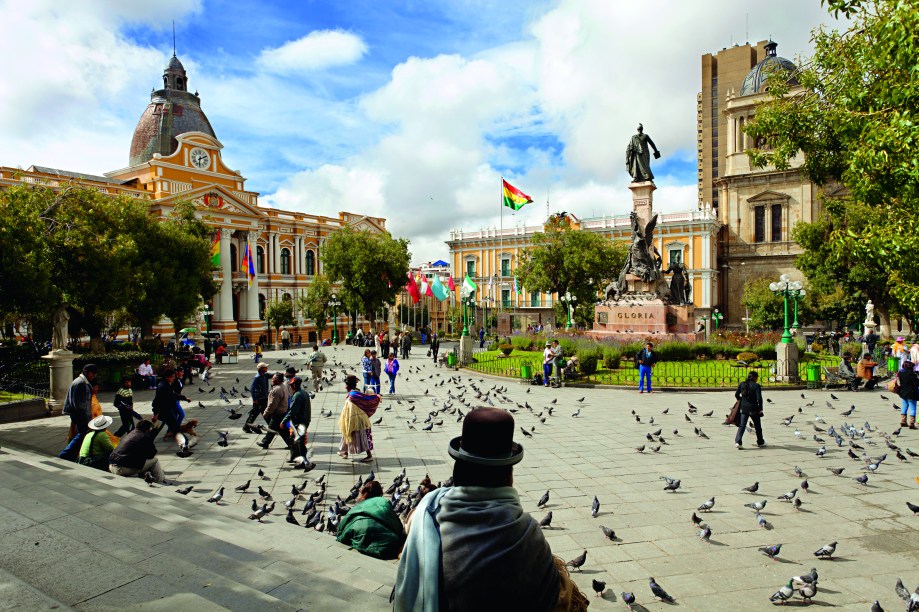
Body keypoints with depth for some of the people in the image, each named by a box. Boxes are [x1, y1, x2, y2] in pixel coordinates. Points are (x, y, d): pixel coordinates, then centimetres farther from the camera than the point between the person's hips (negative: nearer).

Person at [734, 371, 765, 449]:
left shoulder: (742, 384, 2)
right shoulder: (756, 386, -12)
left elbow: (736, 394, 7)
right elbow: (759, 398, -16)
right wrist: (760, 409, -6)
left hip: (743, 408, 3)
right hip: (753, 409, -3)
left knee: (742, 425, 4)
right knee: (757, 426, 17)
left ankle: (738, 441, -12)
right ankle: (760, 442, 32)